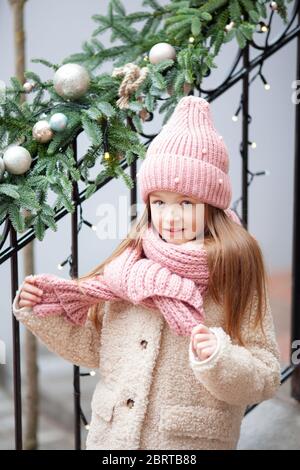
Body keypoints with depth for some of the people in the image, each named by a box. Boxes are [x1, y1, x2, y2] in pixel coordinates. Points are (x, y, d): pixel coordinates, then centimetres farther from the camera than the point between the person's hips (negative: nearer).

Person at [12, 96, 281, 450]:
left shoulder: (235, 275, -11)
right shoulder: (129, 264, -2)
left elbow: (266, 378, -12)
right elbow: (94, 347, 8)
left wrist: (220, 361, -29)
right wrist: (42, 313, -3)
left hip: (192, 440, -3)